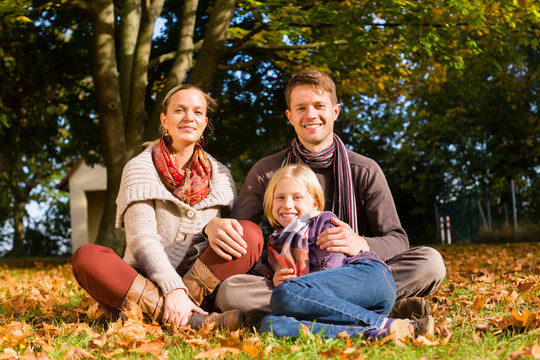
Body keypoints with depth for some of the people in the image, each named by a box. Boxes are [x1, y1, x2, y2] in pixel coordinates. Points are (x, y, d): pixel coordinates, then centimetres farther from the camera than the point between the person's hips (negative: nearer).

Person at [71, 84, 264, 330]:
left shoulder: (220, 175, 14)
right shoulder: (140, 169, 2)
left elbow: (232, 236, 10)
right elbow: (142, 239, -11)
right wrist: (173, 288, -26)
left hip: (202, 284, 2)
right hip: (146, 281, -2)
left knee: (251, 232, -20)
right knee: (86, 256, -29)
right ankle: (190, 320, -44)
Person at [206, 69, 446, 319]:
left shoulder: (365, 172, 4)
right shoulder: (267, 172, 7)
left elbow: (397, 240, 0)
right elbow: (237, 226, 4)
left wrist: (362, 245, -24)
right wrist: (214, 225, -23)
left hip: (351, 276, 0)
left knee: (430, 262, -23)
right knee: (229, 292, -33)